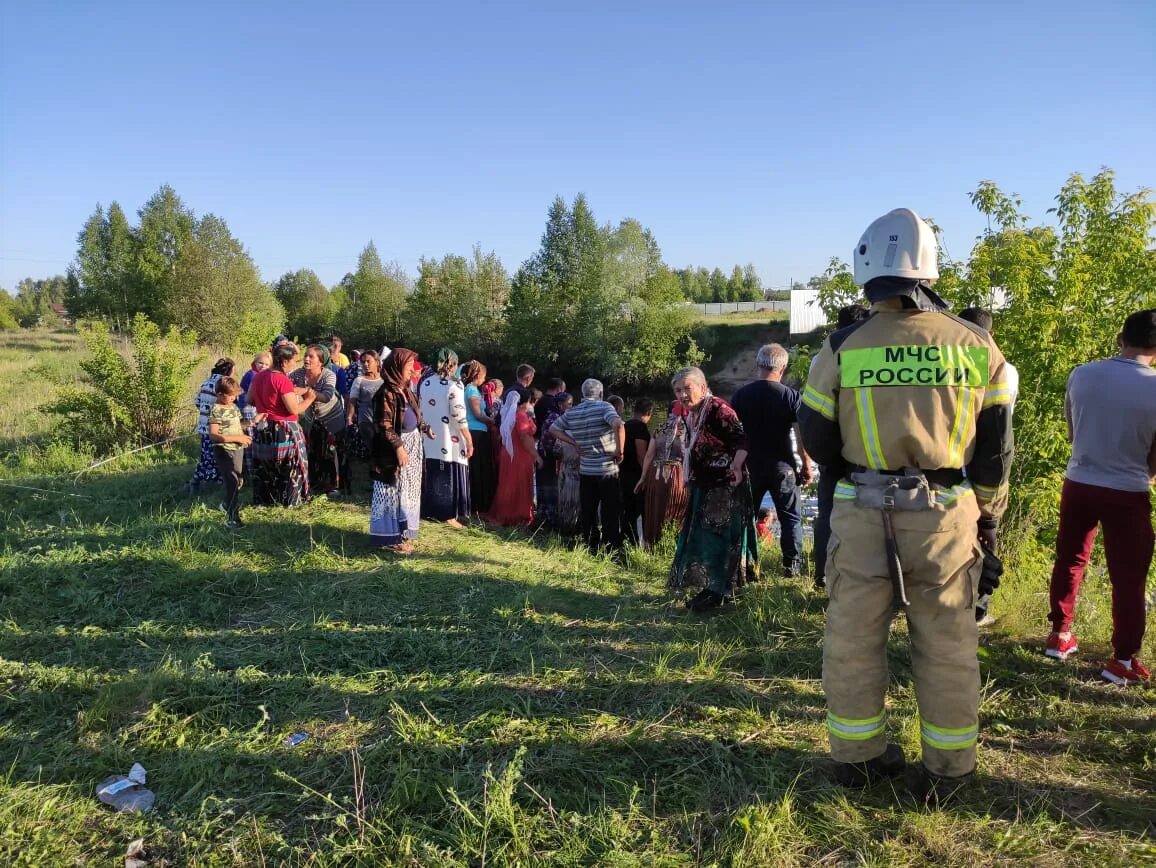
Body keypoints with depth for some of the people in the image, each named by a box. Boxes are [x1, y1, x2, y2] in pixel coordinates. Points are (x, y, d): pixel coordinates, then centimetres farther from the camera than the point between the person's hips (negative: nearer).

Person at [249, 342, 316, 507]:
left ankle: (263, 500, 26)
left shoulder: (258, 376, 5)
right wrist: (310, 399, -5)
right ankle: (291, 501, 15)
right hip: (283, 431, -8)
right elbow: (294, 409, -20)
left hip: (262, 430, 8)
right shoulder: (283, 380, -20)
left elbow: (250, 400, 18)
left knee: (264, 468, 17)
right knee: (289, 468, 7)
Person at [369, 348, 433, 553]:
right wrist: (398, 446, -25)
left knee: (407, 491, 14)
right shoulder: (387, 392, -18)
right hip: (395, 448, -9)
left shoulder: (404, 388, 9)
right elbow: (384, 425, -21)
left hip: (412, 444, 9)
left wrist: (425, 428, 22)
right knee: (394, 492, -1)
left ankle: (402, 533, 24)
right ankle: (390, 537, 8)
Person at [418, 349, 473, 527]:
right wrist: (469, 440, -10)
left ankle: (429, 511, 21)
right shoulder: (454, 384, -12)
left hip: (429, 438, 6)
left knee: (430, 476, 14)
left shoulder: (425, 382, 7)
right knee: (449, 477, 1)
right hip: (450, 441, -6)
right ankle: (448, 514, 2)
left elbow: (418, 408, 11)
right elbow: (459, 416, -15)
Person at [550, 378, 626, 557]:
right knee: (610, 513, 2)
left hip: (585, 470, 4)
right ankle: (613, 552, 5)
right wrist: (620, 451, -18)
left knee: (588, 513, 13)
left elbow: (553, 429, 13)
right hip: (608, 469, -4)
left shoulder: (571, 413, 5)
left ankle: (590, 548, 20)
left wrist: (575, 443, 9)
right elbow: (618, 425, -28)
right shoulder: (604, 407, -10)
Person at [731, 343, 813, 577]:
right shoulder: (791, 396, -7)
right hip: (782, 465, -2)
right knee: (790, 516, 9)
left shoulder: (740, 395, 1)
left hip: (750, 465, 2)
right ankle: (792, 564, 9)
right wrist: (806, 465, 0)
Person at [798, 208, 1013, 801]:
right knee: (947, 647, 13)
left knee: (853, 639, 13)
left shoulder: (841, 349, -6)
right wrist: (988, 514, 15)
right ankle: (947, 770, 26)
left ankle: (857, 756, 26)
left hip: (863, 513, 0)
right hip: (946, 514, 1)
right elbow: (996, 446, 3)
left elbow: (816, 442, 1)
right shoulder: (975, 346, -2)